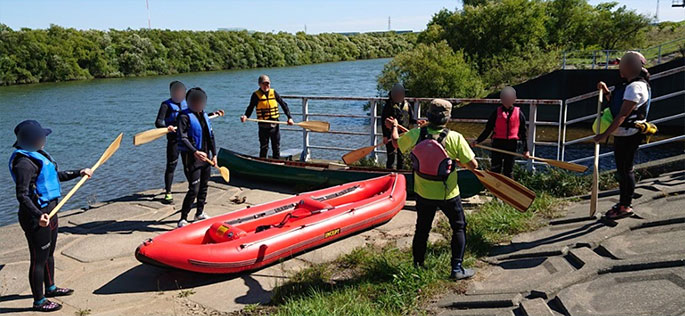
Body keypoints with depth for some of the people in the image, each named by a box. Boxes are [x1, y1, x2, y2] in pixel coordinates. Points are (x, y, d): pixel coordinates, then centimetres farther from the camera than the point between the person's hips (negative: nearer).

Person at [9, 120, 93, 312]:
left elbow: (55, 176, 25)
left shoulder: (38, 154, 10)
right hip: (37, 218, -10)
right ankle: (39, 301, 16)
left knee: (49, 253, 24)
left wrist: (79, 173, 29)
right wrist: (38, 215, -40)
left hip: (48, 212, 10)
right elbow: (22, 195, -29)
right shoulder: (24, 163, -22)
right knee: (39, 259, 2)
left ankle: (50, 288, 43)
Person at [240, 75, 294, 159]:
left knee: (276, 147, 10)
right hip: (263, 126, -3)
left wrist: (289, 117, -2)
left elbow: (283, 105, 6)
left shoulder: (273, 93, 4)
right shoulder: (256, 95, -3)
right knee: (264, 148, 4)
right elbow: (250, 108, 0)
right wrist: (245, 116, -21)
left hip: (275, 125, 3)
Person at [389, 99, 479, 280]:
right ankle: (457, 269, 14)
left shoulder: (415, 135, -12)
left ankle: (417, 266, 29)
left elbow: (397, 142, 9)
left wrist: (394, 126, 29)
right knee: (459, 228, 15)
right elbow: (473, 165, -17)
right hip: (448, 194, -3)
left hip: (423, 193, 3)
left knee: (422, 229, 19)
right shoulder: (455, 138, -19)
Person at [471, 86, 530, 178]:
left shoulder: (519, 114, 3)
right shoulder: (497, 112, 2)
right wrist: (478, 141, -7)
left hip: (511, 145, 0)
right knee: (495, 170, 1)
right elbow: (488, 129, 5)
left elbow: (523, 132, 7)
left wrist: (526, 150, 3)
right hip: (498, 144, 0)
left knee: (508, 171, 8)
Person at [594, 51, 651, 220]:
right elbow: (615, 103, 22)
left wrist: (605, 134, -23)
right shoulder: (630, 84, 14)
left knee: (625, 169, -3)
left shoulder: (635, 87, -19)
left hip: (629, 135, -10)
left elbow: (623, 115, -23)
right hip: (623, 134, 10)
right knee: (622, 169, 17)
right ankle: (624, 202, 29)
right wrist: (606, 91, 7)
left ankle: (626, 206, 6)